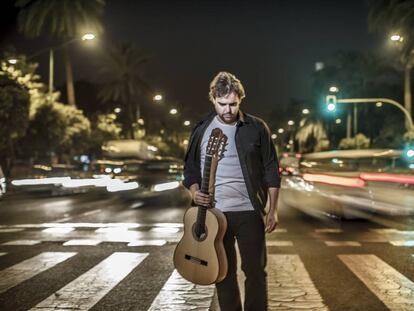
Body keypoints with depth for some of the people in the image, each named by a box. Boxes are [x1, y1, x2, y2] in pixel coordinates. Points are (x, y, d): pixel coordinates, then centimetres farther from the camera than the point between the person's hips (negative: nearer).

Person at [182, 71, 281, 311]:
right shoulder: (202, 130, 4)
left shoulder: (257, 128, -1)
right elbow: (190, 168, 12)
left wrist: (273, 209, -5)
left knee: (255, 270, 4)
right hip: (213, 213, 2)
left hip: (249, 212, -2)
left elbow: (271, 170, 0)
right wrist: (195, 191, -7)